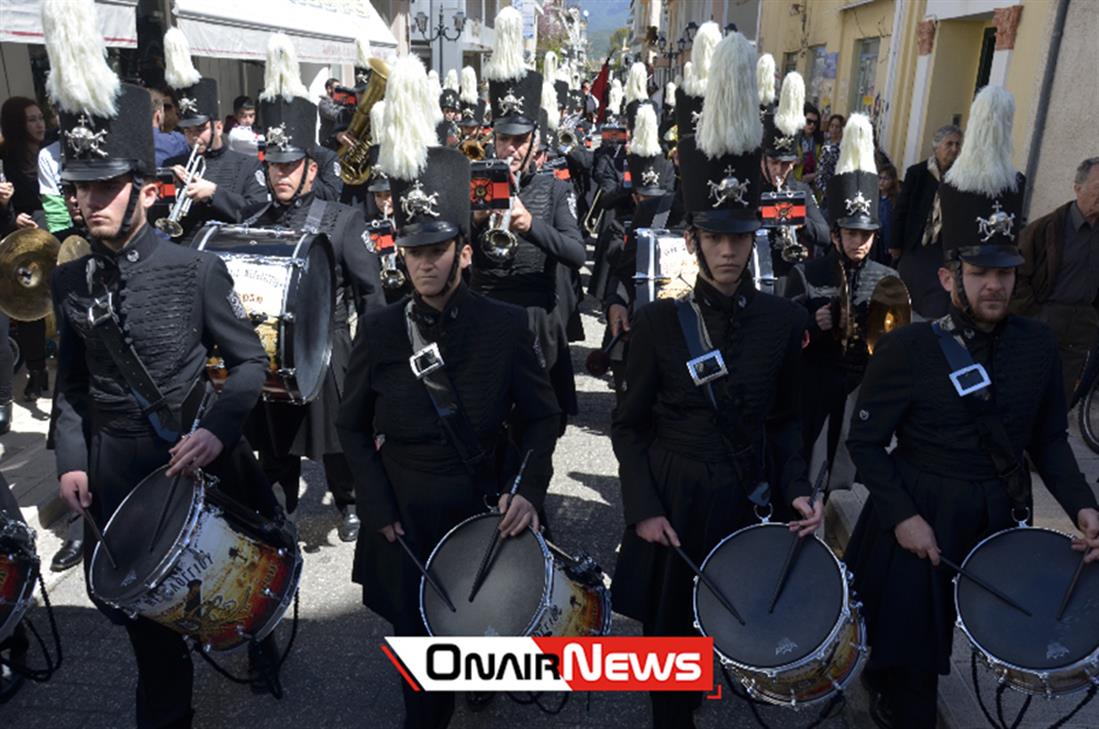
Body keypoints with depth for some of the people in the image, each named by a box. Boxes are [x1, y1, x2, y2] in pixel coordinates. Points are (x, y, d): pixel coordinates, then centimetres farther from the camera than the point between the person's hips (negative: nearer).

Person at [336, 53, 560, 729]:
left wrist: (529, 490, -16)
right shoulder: (381, 329, -6)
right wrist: (377, 508, -6)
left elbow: (541, 417, -1)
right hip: (402, 523, 0)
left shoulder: (507, 325, -8)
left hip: (480, 518, 0)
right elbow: (354, 426, 3)